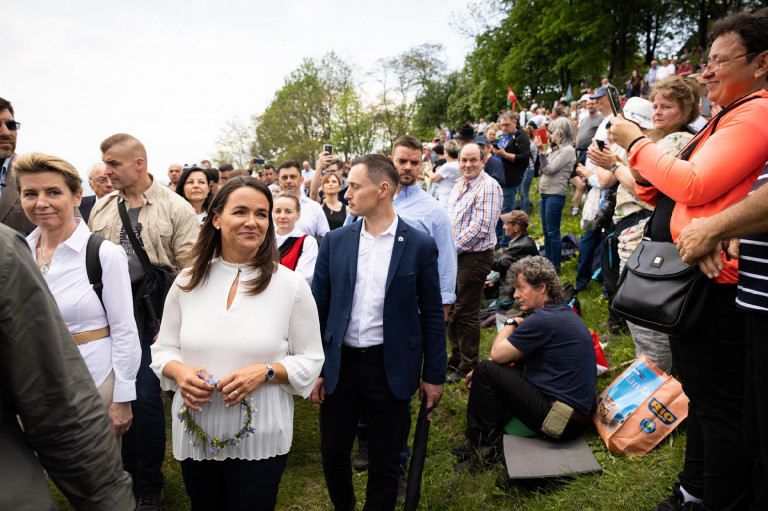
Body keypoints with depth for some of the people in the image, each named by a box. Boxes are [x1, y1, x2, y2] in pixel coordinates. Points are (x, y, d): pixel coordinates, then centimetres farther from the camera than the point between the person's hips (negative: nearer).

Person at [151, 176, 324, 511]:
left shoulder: (291, 284, -9)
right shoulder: (187, 281, -1)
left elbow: (310, 360, -5)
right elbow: (163, 349, 7)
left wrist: (265, 372, -21)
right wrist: (179, 371, -15)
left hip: (260, 439, -3)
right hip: (195, 435, 3)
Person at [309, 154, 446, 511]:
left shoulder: (420, 245, -6)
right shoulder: (334, 242, 0)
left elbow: (432, 315, -1)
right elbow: (318, 308, 4)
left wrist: (434, 374, 0)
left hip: (392, 368, -2)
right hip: (340, 364, 3)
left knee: (385, 462, 12)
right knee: (333, 452, 16)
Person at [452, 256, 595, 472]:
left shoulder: (543, 319, -21)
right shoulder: (565, 313, 12)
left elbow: (497, 354, -11)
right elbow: (515, 356, 17)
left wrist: (511, 323, 4)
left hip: (563, 421, -10)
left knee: (486, 372, -9)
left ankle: (481, 446, 4)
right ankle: (490, 440, 18)